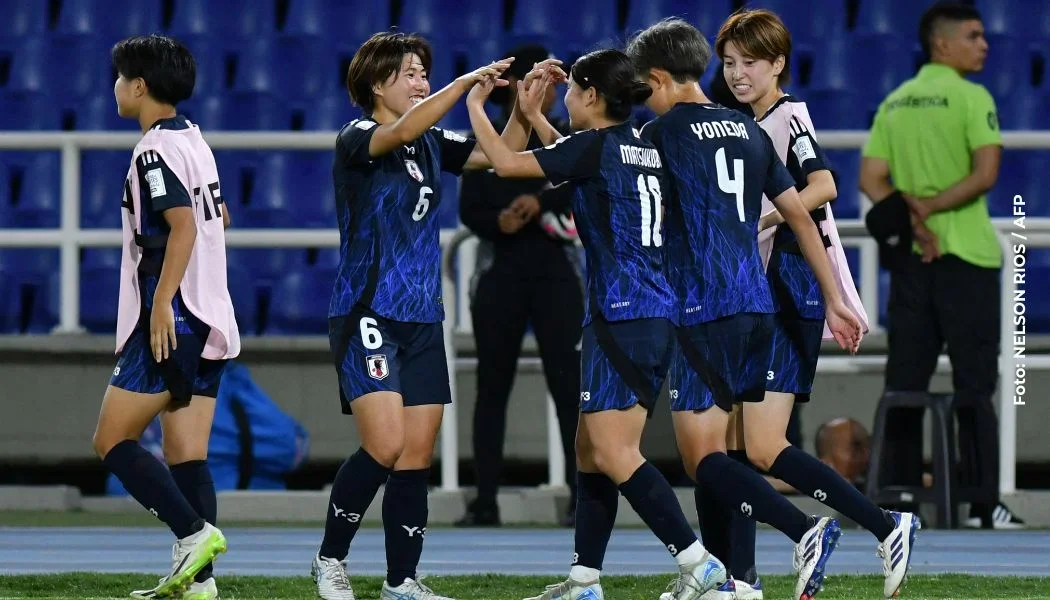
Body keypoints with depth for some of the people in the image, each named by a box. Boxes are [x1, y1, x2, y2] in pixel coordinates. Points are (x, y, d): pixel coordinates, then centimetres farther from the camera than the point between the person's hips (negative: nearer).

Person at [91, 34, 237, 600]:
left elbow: (184, 226, -23)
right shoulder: (194, 140, 15)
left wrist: (161, 303, -27)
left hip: (170, 323, -9)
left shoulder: (155, 150, -12)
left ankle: (194, 532, -16)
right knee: (186, 456, 6)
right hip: (210, 322, 9)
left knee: (112, 441, -4)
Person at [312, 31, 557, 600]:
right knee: (384, 446, -17)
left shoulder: (432, 145, 13)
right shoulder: (355, 140, -8)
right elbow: (403, 131, -27)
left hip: (422, 319, 7)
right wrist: (468, 81, -29)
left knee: (417, 455, 3)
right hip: (367, 314, -7)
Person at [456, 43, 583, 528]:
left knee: (568, 381, -7)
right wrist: (499, 221, -20)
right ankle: (486, 500, 8)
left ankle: (582, 496, -6)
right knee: (493, 384, 3)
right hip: (500, 269, 1)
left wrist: (540, 202, -21)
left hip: (555, 269, -1)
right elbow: (470, 210, 0)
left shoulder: (567, 139, 5)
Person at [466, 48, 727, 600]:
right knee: (590, 449, 12)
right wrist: (532, 115, 40)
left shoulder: (597, 146, -10)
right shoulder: (645, 149, 15)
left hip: (621, 318, -9)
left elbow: (506, 163, -6)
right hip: (657, 316, 9)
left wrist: (475, 107, 9)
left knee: (613, 453, -11)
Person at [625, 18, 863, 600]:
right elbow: (799, 215, 16)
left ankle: (806, 531, -27)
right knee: (711, 450, 15)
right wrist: (834, 300, 20)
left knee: (703, 458, -8)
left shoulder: (665, 131, -5)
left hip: (704, 311, -7)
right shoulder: (748, 131, 15)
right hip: (757, 305, 7)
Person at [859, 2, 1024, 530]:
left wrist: (913, 216, -6)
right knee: (974, 382, -3)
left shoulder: (894, 103, 12)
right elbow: (985, 173, -18)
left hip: (910, 255, 5)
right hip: (966, 252, -5)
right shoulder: (970, 97, -7)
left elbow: (871, 180, 4)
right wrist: (929, 207, -12)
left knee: (905, 381, 7)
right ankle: (982, 502, -4)